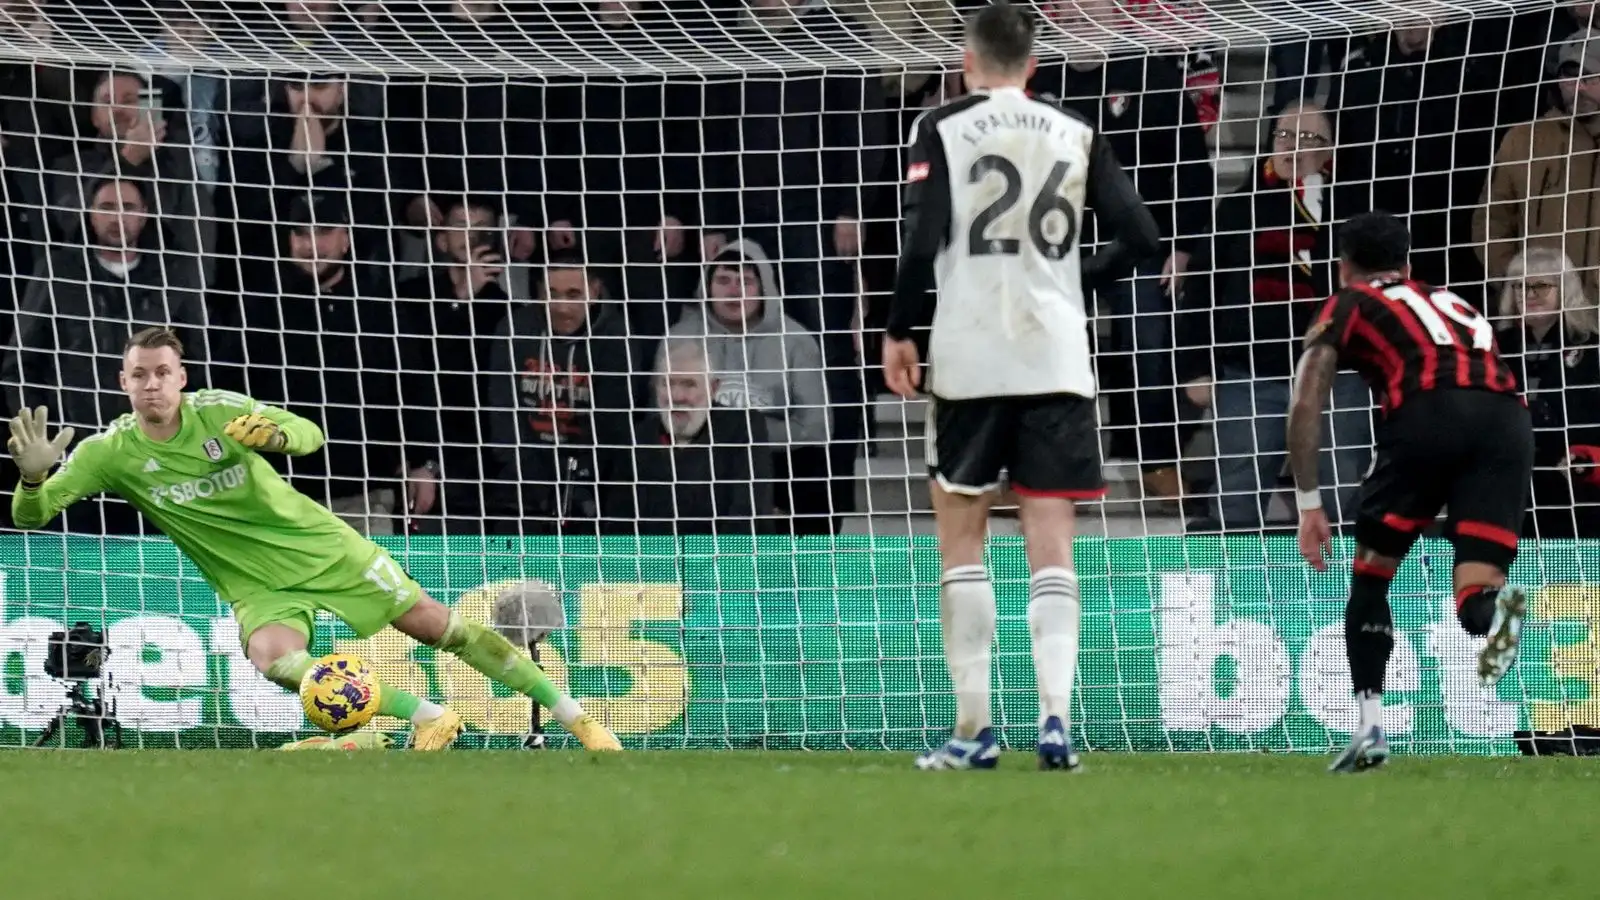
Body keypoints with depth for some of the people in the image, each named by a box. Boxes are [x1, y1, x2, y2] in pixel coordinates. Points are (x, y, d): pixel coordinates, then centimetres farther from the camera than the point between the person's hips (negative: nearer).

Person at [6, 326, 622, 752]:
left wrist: (275, 432, -34)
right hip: (259, 587, 0)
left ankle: (572, 715, 14)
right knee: (272, 657, -33)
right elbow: (30, 516, -15)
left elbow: (311, 437, -10)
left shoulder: (217, 409, -15)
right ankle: (427, 718, -20)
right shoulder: (109, 451, -13)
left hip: (322, 544, 0)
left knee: (440, 626, 0)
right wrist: (34, 474, -39)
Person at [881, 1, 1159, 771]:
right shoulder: (1075, 136, 8)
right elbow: (1139, 235, 4)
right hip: (1057, 358, 2)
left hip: (970, 359, -2)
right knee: (1050, 538, 3)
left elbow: (921, 240, -10)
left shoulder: (942, 128, -1)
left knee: (960, 533, 7)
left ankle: (973, 728, 3)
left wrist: (899, 332, 1)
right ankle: (1055, 714, -12)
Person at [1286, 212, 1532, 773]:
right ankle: (1495, 611, -37)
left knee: (1371, 574, 16)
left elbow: (1305, 404, 15)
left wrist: (1308, 505, 16)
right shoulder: (1451, 302, 38)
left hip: (1427, 410, -3)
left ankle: (1370, 727, 11)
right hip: (1507, 415, 3)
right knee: (1474, 597, -1)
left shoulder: (1348, 306, 25)